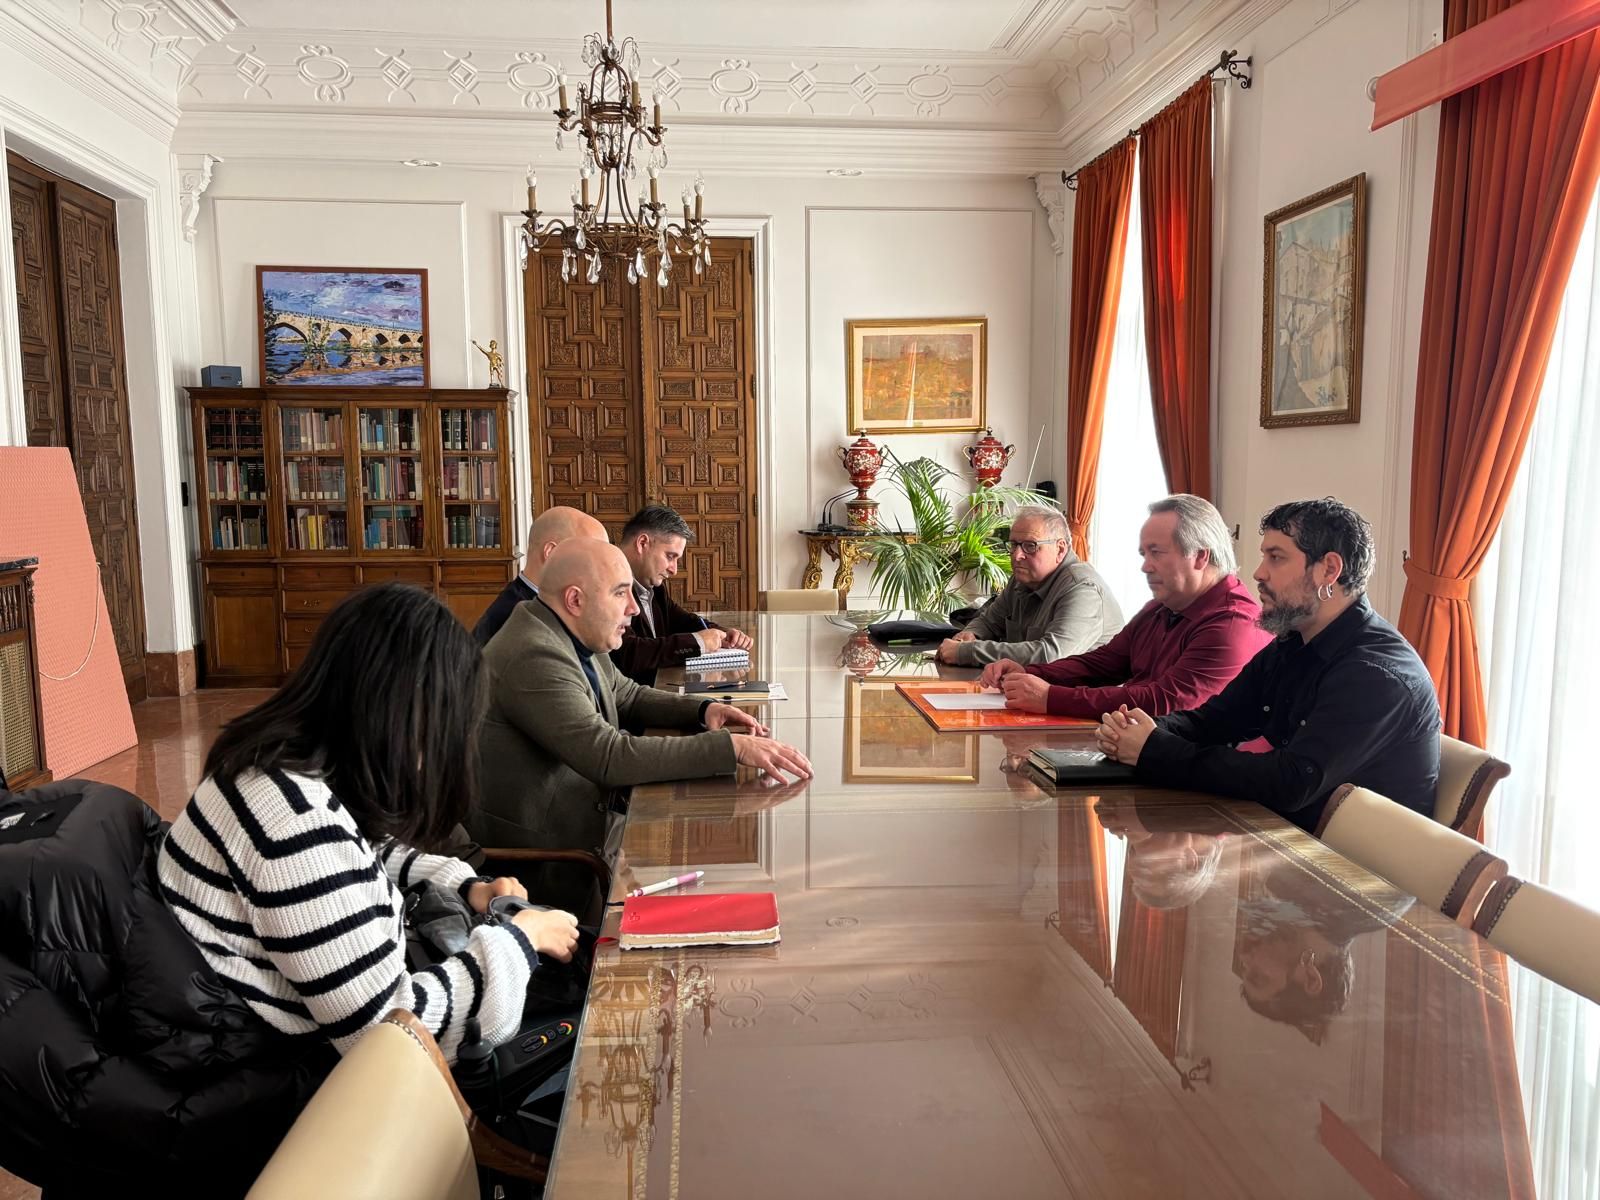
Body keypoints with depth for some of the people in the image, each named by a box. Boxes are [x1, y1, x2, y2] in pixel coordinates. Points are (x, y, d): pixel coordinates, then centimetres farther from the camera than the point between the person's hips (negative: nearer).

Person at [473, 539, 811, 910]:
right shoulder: (534, 657, -25)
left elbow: (628, 696, 20)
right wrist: (732, 747, -30)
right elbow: (611, 757, -31)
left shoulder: (576, 637, 4)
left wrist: (702, 710, 1)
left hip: (587, 824, 9)